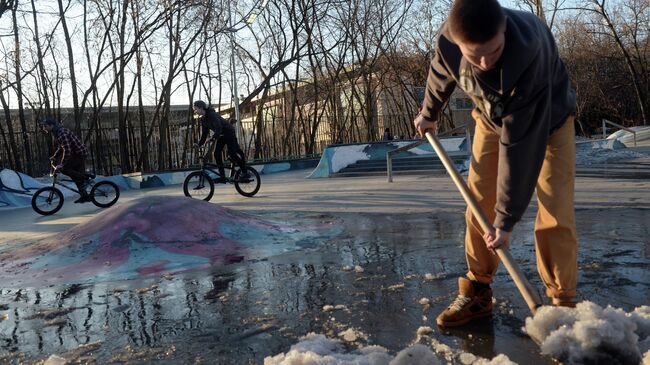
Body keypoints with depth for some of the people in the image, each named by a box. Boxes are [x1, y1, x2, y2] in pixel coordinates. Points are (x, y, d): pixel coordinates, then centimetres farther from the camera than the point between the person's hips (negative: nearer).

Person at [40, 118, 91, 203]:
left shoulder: (62, 133, -22)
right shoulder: (56, 132, 11)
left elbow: (67, 150, -29)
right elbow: (61, 147, 24)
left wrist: (62, 164, -29)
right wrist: (54, 157, 14)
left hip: (79, 153, -10)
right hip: (79, 153, 10)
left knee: (63, 168, -14)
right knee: (77, 175, 12)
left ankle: (85, 178, -7)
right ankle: (85, 196, 17)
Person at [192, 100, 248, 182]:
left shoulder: (212, 114, -24)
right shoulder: (203, 119, 2)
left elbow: (218, 127, -37)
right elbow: (204, 133, 4)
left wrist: (213, 137, -49)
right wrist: (199, 144, -6)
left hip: (229, 133, -9)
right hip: (221, 136, 9)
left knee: (232, 154, -12)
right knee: (217, 153, -1)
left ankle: (245, 173, 1)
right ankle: (222, 177, 1)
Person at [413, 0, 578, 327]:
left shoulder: (528, 52, -43)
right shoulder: (448, 39, -29)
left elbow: (519, 142, -40)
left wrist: (507, 218, -35)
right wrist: (429, 111, 17)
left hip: (547, 121, -3)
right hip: (493, 120, 4)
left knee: (555, 215, -12)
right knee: (479, 207, -1)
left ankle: (562, 302, 2)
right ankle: (477, 294, 10)